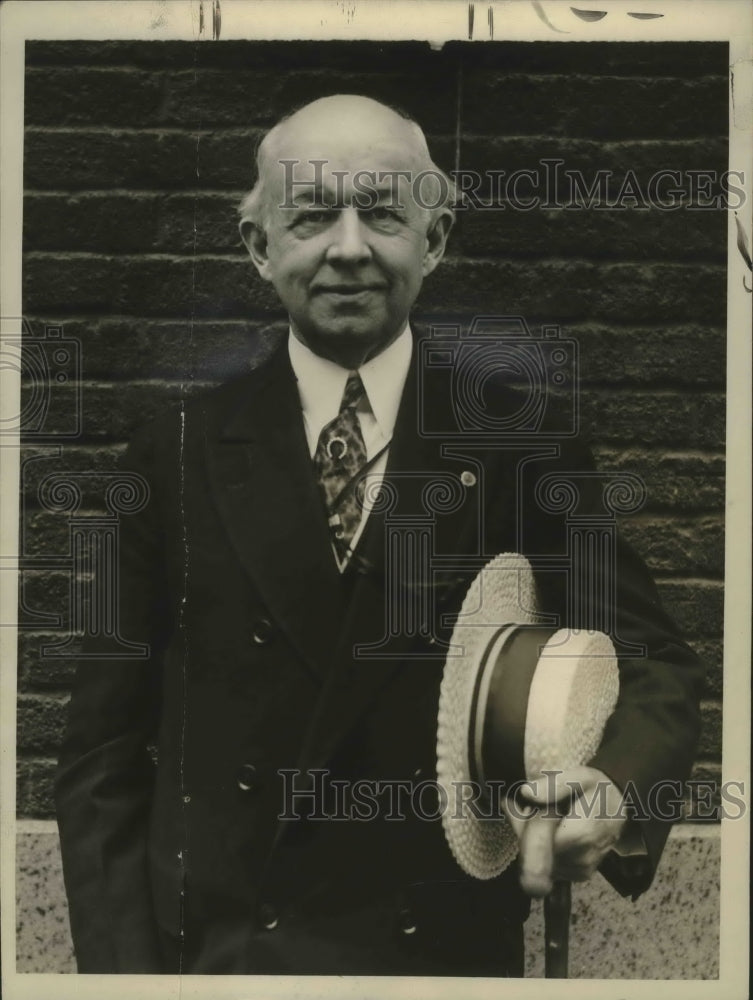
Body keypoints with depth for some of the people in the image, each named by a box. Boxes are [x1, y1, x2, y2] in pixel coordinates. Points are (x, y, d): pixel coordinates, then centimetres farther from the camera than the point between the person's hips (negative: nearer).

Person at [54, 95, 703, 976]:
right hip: (212, 946, 0)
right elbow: (104, 747, -2)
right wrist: (122, 961, -9)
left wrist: (612, 787, -26)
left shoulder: (524, 448, -6)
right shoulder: (177, 455, -5)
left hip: (448, 947, 0)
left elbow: (650, 667, -5)